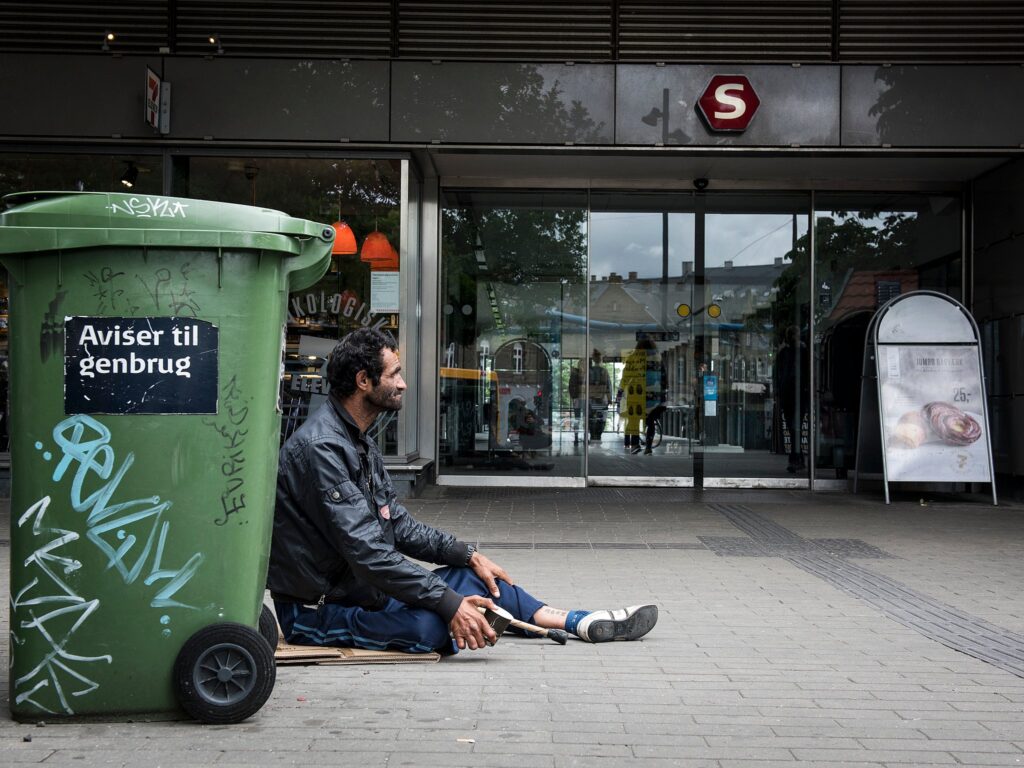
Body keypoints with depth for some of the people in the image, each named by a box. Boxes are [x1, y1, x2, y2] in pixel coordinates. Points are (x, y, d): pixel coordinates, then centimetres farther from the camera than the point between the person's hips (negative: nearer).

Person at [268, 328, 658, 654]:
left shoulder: (359, 444, 12)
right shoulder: (322, 448, -23)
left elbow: (398, 524, 16)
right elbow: (366, 551, -28)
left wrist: (468, 554, 6)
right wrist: (449, 603, -28)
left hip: (361, 588, 10)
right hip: (317, 611, -10)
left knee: (472, 575, 9)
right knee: (428, 625, -33)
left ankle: (582, 623, 17)